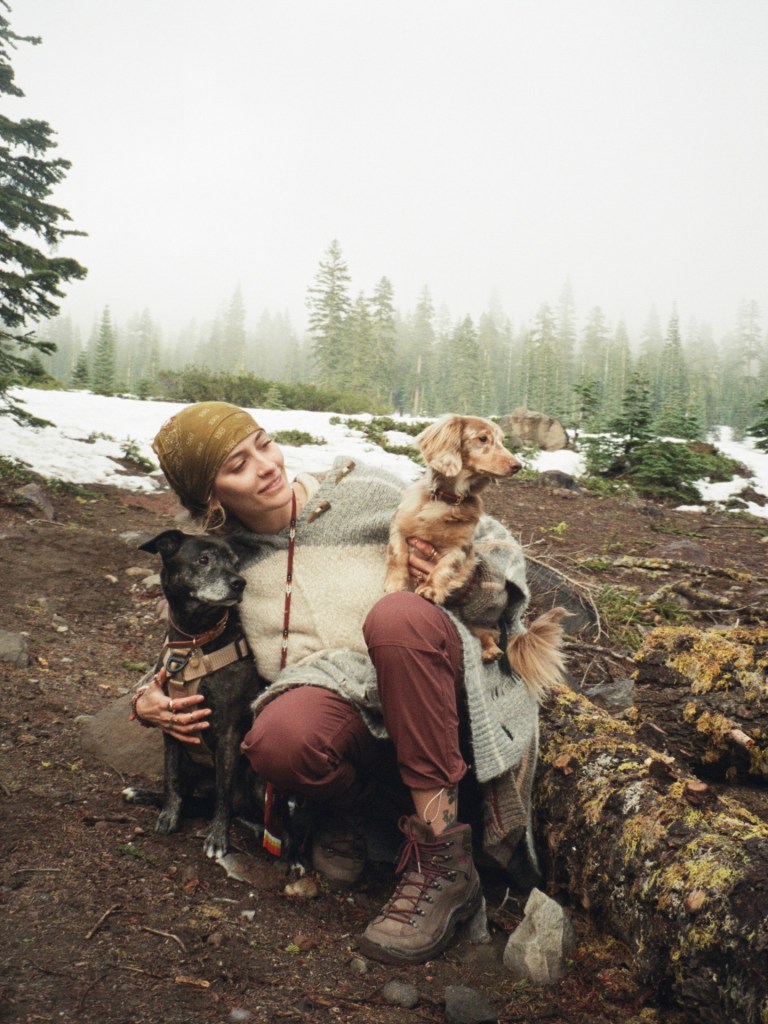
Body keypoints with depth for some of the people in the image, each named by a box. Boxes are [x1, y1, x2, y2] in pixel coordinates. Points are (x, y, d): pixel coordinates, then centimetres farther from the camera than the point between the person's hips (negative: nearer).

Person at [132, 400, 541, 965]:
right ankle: (354, 805, 3)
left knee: (396, 614, -35)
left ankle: (444, 858, -24)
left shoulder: (360, 490, 4)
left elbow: (494, 544, 10)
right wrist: (148, 701, 9)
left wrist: (463, 581, -12)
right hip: (352, 711, 1)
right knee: (278, 737, -34)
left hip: (437, 694, 0)